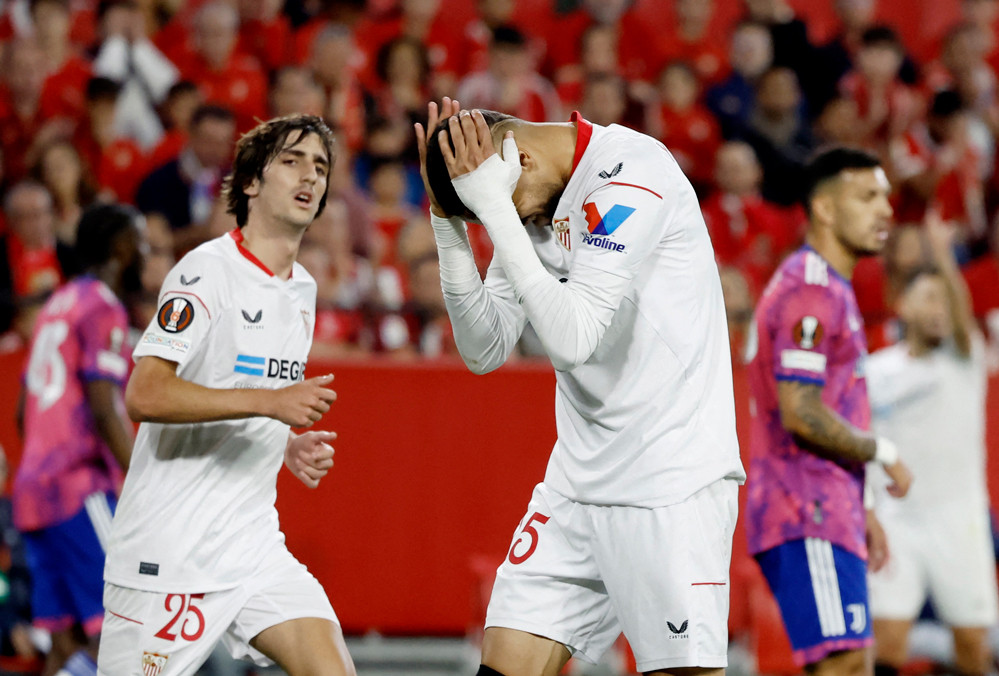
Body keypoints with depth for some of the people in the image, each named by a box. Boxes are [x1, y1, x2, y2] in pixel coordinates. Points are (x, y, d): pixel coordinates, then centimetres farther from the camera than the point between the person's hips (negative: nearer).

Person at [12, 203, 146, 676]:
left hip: (34, 486, 9)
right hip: (81, 488, -9)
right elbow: (104, 412, -17)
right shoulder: (104, 309, -8)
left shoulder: (57, 305, 19)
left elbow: (25, 411, 23)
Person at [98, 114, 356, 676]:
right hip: (169, 543, -7)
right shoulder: (208, 271, -11)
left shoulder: (302, 289, 16)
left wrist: (291, 448, 9)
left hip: (254, 545, 7)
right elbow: (144, 395, -23)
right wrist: (269, 401, -27)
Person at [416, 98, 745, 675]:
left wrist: (493, 208, -23)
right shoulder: (530, 206, 8)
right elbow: (486, 350, 8)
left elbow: (574, 336, -25)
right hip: (579, 485, 8)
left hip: (672, 484, -7)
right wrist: (449, 223, -2)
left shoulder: (635, 172, -17)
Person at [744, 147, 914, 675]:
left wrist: (859, 510, 23)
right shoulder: (811, 288, -13)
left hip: (827, 512, 11)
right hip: (808, 513, -11)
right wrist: (882, 452, -9)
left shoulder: (831, 289, 22)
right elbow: (801, 415, -21)